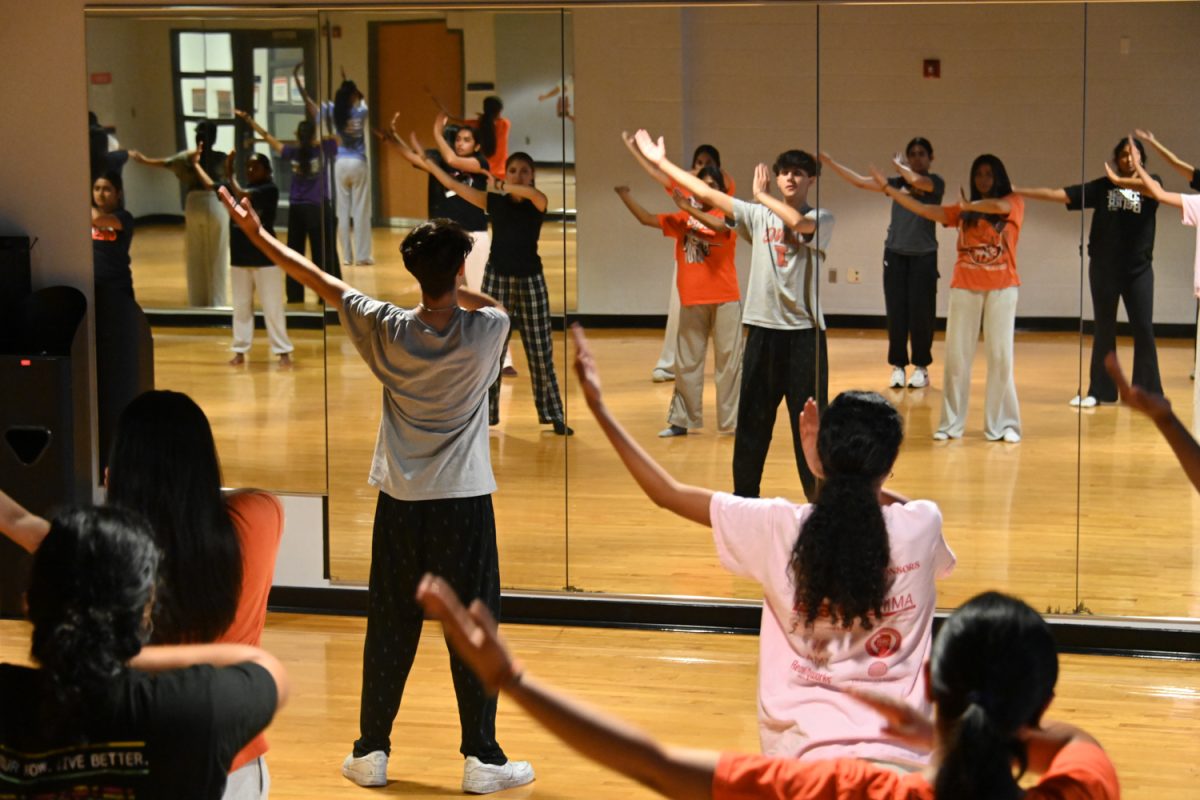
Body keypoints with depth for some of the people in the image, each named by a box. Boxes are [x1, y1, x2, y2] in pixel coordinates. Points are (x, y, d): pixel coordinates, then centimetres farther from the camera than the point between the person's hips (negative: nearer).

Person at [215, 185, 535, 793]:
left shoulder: (388, 331, -8)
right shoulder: (486, 330, -11)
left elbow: (321, 282, 3)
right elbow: (488, 305, 15)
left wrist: (257, 234, 12)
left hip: (400, 504, 2)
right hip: (464, 504, -2)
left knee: (389, 632, 11)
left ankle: (372, 753, 18)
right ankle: (482, 760, 7)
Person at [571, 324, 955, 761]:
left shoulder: (780, 528, -6)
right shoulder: (921, 527, -6)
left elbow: (666, 492, 4)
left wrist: (598, 406, 10)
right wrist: (850, 476, 10)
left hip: (805, 753, 1)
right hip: (899, 753, -1)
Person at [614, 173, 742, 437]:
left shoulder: (728, 216, -2)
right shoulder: (682, 219, 10)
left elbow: (718, 226, -25)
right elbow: (646, 219, 9)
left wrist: (687, 207, -23)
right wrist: (624, 194, -1)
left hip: (725, 300, -4)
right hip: (692, 301, 4)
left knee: (729, 360, 0)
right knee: (686, 362, 9)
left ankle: (732, 421, 5)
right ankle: (682, 421, 16)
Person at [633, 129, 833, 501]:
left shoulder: (821, 220, -1)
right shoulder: (758, 215, 8)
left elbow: (797, 222, -24)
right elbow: (708, 195, 6)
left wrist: (762, 195, -8)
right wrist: (661, 162, 4)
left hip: (804, 331, -3)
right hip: (763, 327, 3)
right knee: (752, 418, 8)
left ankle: (819, 497, 8)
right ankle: (744, 494, 18)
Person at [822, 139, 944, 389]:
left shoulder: (936, 182, -1)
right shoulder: (898, 182, 10)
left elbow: (916, 181, -23)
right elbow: (860, 181, 8)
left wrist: (898, 164, -4)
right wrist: (829, 162, 4)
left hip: (923, 255, -3)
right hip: (895, 253, 3)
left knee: (921, 313, -1)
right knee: (896, 312, 3)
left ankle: (921, 368, 10)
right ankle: (898, 366, 11)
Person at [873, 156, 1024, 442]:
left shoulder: (1013, 202, 2)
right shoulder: (963, 211, 11)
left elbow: (998, 206, -22)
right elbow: (924, 210, 6)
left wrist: (969, 206, -13)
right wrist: (887, 188, 3)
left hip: (1001, 288, -3)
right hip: (965, 287, 3)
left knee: (1000, 356, -1)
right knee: (957, 354, 3)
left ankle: (1002, 424, 5)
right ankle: (951, 423, 8)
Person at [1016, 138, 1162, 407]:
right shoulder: (1102, 187, 4)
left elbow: (1155, 191, -23)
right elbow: (1058, 195, -1)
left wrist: (1137, 168, -27)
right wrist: (1016, 191, -6)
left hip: (1138, 268, -1)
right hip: (1104, 268, 1)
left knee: (1143, 328, -1)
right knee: (1103, 329, 8)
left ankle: (1147, 391, 7)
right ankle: (1099, 391, 16)